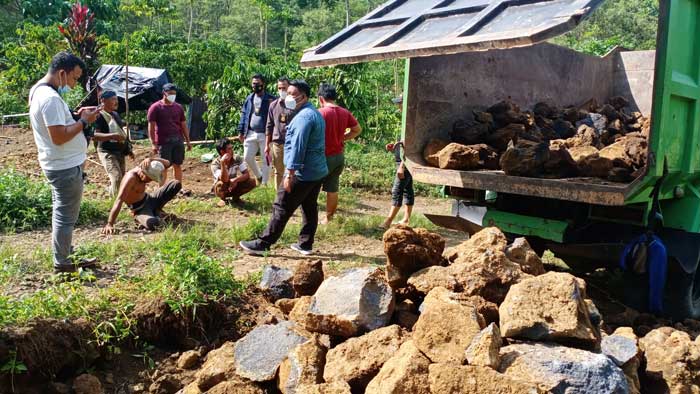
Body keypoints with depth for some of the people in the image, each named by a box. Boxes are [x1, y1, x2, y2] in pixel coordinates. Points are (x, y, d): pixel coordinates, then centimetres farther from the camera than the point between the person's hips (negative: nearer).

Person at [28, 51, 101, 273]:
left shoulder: (39, 90, 10)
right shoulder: (51, 98, -24)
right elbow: (59, 137, -28)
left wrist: (76, 115, 7)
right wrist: (84, 122, -17)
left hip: (59, 165, 11)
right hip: (66, 166, -11)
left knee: (62, 213, 21)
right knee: (66, 216, 1)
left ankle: (64, 253, 34)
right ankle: (62, 263, 13)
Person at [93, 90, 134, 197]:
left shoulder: (115, 114, 12)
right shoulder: (99, 116, -14)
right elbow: (95, 135, -26)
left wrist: (129, 149, 20)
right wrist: (112, 136, -39)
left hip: (120, 151, 9)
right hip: (107, 152, -9)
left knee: (122, 178, 11)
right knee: (117, 178, -17)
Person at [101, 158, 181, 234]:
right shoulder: (131, 178, -29)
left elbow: (167, 164, -6)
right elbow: (119, 200, -35)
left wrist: (152, 160, -26)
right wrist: (109, 224, -41)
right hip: (139, 209, -7)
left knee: (177, 184, -3)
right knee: (152, 224, -41)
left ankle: (157, 211, 10)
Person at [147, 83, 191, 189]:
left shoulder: (178, 107, 13)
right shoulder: (156, 107, -2)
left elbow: (183, 125, 16)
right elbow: (151, 127, -4)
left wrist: (188, 141, 12)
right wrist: (153, 144, -11)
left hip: (178, 140, 4)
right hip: (164, 142, -4)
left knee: (178, 165, 8)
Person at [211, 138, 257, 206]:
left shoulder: (237, 158, -13)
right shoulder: (215, 163, -23)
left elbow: (247, 174, -16)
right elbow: (225, 180, -37)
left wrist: (236, 180, -35)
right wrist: (223, 163, -48)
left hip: (233, 186, 4)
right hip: (222, 190, -3)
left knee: (252, 182, -20)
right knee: (221, 184, -39)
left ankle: (235, 197, 4)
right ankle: (223, 199, -4)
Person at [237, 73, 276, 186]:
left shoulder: (271, 99, -7)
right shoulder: (249, 98, 10)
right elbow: (244, 115, 13)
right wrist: (241, 131, 7)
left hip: (265, 135, -5)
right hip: (250, 133, 5)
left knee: (265, 160, 4)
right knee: (247, 157, 6)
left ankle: (264, 183, 15)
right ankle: (259, 176, 29)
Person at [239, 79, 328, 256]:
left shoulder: (303, 116, -17)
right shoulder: (315, 113, 16)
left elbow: (298, 147, -25)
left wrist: (290, 173, -25)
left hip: (302, 174, -10)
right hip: (317, 171, 10)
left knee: (281, 209, -4)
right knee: (310, 208, 13)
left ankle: (262, 244, 2)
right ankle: (306, 244, 20)